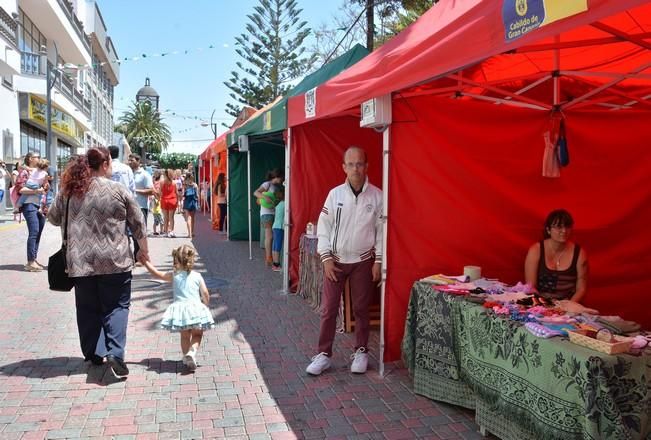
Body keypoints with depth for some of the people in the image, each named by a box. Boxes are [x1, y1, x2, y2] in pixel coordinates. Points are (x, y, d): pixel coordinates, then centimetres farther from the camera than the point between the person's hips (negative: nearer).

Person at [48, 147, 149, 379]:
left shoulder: (69, 190, 4)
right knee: (116, 306, 6)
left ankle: (94, 354, 23)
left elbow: (54, 218, 17)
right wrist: (143, 250, 15)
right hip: (113, 261, -3)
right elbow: (138, 223, 1)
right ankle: (115, 353, -6)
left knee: (88, 308, 15)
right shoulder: (118, 190, -5)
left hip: (80, 262, 3)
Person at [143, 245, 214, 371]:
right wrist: (205, 305, 18)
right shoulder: (197, 276, 1)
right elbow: (205, 294, -1)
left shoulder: (173, 275, 1)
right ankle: (192, 352, -9)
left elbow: (156, 274, 13)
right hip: (196, 310, -1)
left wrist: (146, 262, 25)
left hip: (180, 310, 1)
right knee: (197, 334, 15)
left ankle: (186, 358, 20)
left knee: (185, 336, 21)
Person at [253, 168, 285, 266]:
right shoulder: (267, 184, -7)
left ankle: (267, 257, 17)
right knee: (269, 236, -9)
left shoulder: (276, 186, 17)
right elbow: (256, 192, -19)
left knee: (269, 236, 10)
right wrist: (265, 197, -33)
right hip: (267, 213, -8)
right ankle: (269, 259, -6)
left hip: (274, 213, 8)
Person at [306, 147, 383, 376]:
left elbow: (381, 230, -2)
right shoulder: (335, 194, -4)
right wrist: (326, 258, -7)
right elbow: (323, 228, -1)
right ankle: (324, 355, 15)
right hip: (335, 260, 1)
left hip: (363, 261, 0)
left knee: (361, 309, 10)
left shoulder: (376, 195, -5)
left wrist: (378, 261, -5)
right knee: (328, 309, 3)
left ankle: (361, 352, 26)